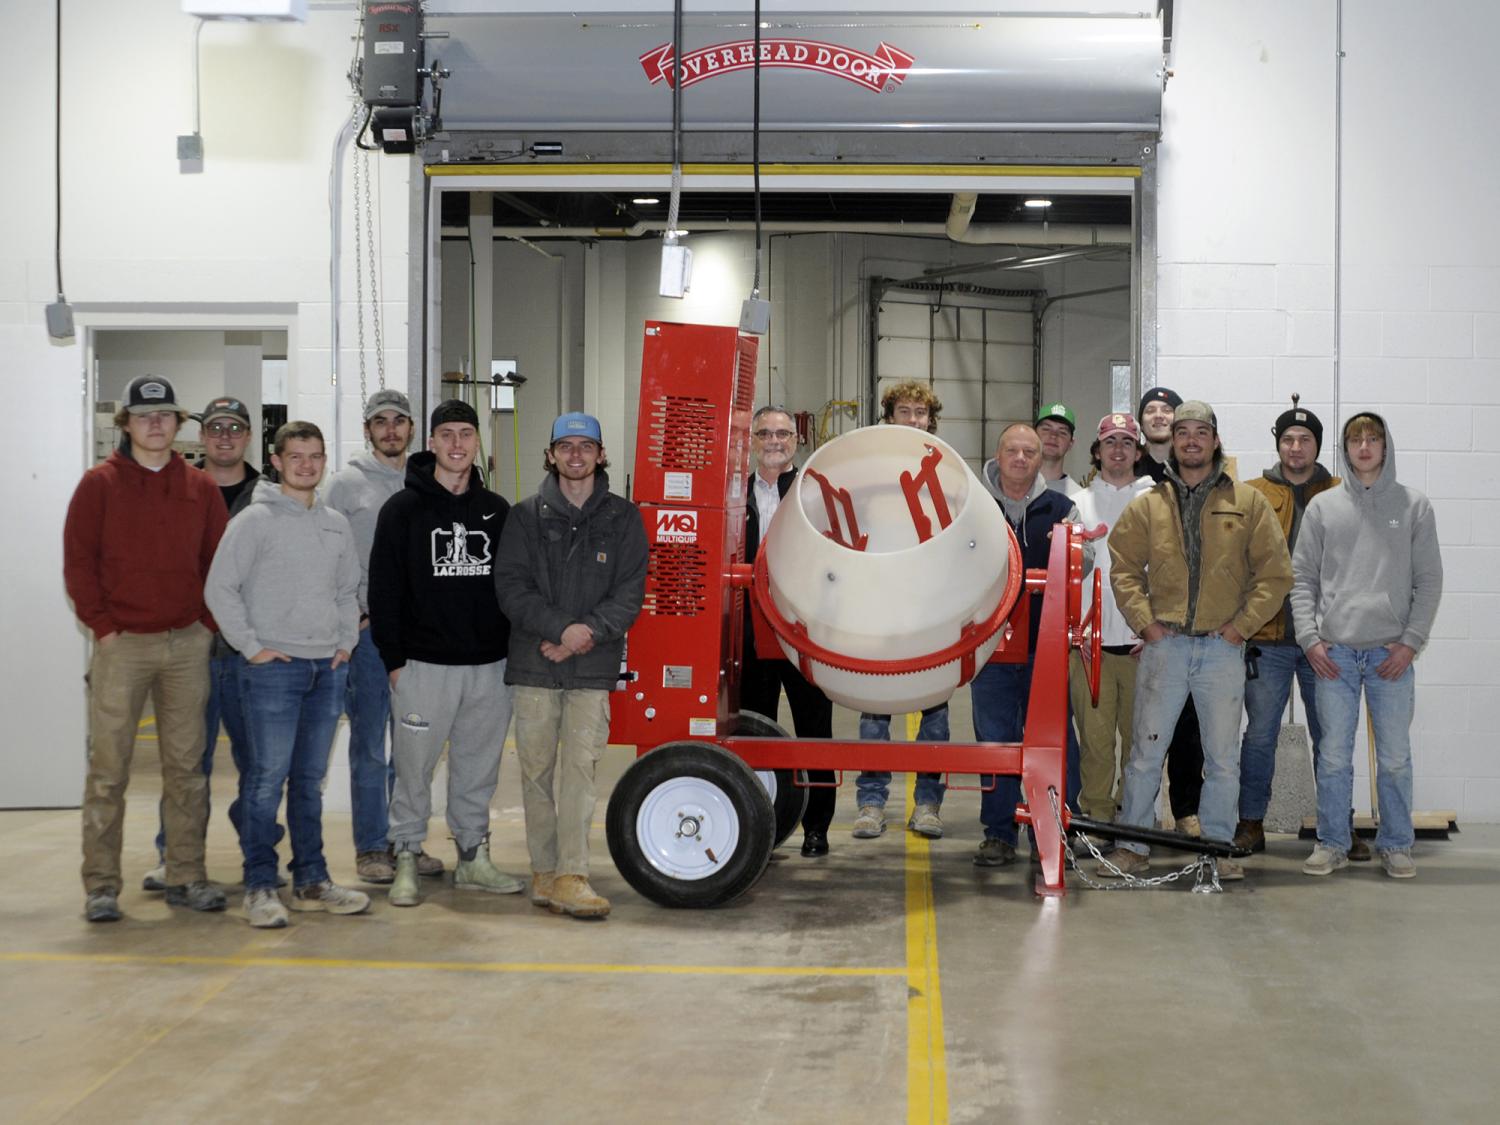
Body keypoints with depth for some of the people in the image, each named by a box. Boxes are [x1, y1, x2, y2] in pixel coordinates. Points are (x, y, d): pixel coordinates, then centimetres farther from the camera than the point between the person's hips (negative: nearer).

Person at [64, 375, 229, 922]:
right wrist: (101, 625, -7)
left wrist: (208, 624, 2)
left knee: (186, 767, 7)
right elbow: (78, 561, -1)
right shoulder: (99, 484, 2)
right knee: (108, 768, -1)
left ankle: (187, 876, 15)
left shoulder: (200, 488, 10)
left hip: (188, 645, 3)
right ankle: (101, 885, 5)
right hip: (122, 644, -3)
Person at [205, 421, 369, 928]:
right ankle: (260, 886, 1)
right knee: (268, 778, -6)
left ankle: (311, 880, 19)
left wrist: (346, 641, 9)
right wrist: (252, 646, -11)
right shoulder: (255, 520, -4)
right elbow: (220, 588, -7)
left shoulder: (336, 524, 13)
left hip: (327, 668, 6)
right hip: (272, 668, -5)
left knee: (310, 779, 12)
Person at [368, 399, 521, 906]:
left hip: (489, 667, 4)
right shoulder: (404, 508, -1)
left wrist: (513, 648, 9)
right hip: (424, 665, -3)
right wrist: (394, 659, -8)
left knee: (479, 767, 11)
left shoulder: (496, 510, 11)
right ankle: (406, 861, 12)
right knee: (414, 767, 1)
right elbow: (383, 589, -3)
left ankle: (474, 859, 21)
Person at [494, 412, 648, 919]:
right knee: (536, 769, 4)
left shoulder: (622, 518, 8)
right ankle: (544, 872, 13)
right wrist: (563, 628, -14)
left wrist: (590, 632, -13)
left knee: (581, 767, -7)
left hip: (594, 668, -1)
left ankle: (570, 877, -7)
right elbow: (511, 586, -2)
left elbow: (630, 591, 2)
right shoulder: (527, 516, 7)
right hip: (534, 665, 1)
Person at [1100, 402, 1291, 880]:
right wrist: (1144, 622, -3)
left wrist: (1242, 625, -5)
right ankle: (1132, 847, 13)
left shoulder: (1248, 503, 4)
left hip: (1222, 648, 0)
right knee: (1145, 751, 4)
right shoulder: (1147, 505, 7)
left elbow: (1276, 573, 3)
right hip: (1164, 644, 0)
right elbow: (1123, 568, 9)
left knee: (1223, 756, 7)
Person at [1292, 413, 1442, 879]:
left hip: (1391, 653, 0)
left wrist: (1411, 641, -6)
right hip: (1334, 652, 1)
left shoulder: (1414, 506, 5)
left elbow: (1429, 580, 3)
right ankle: (1332, 843, 14)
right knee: (1334, 755, 4)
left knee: (1395, 757, 4)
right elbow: (1302, 577, 7)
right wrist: (1310, 638, -3)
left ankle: (1396, 845, 17)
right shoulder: (1323, 506, 7)